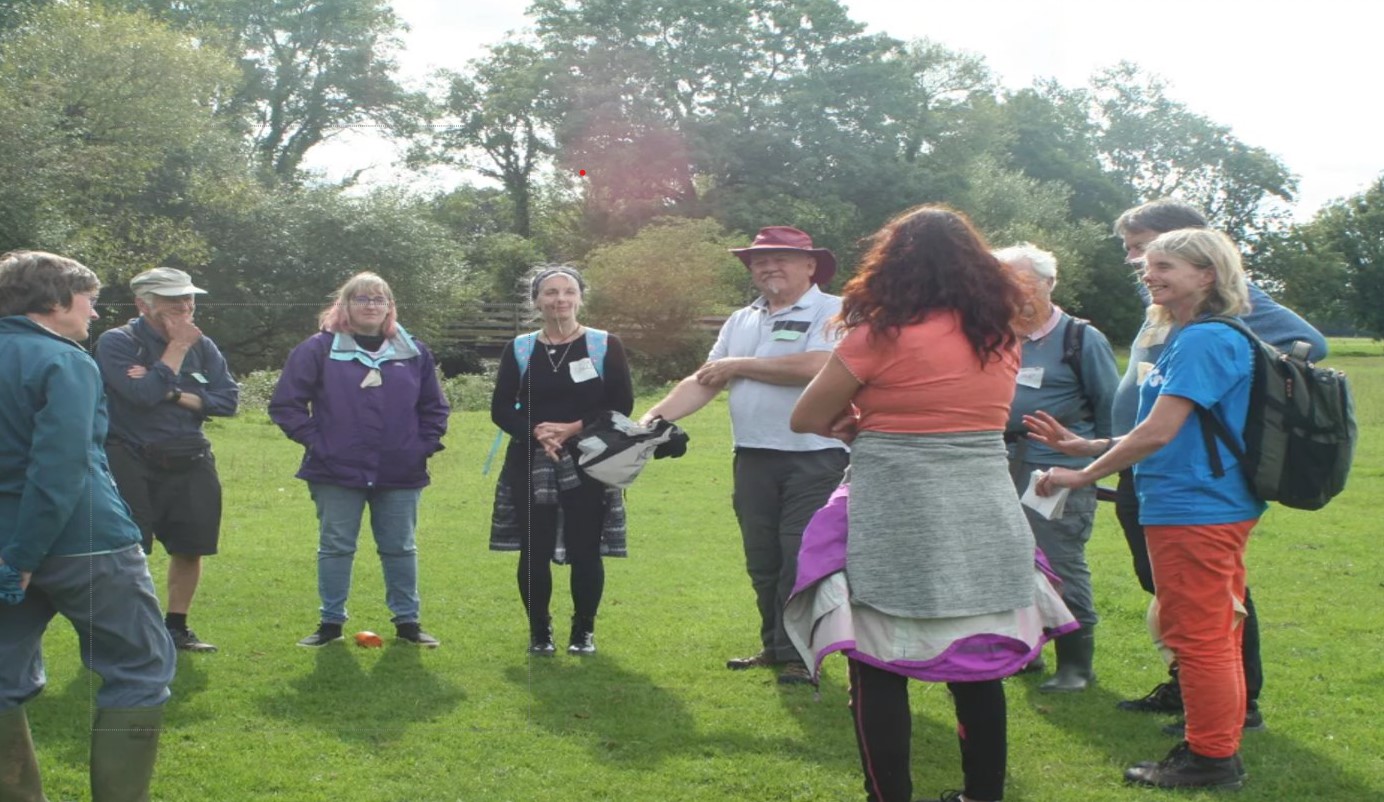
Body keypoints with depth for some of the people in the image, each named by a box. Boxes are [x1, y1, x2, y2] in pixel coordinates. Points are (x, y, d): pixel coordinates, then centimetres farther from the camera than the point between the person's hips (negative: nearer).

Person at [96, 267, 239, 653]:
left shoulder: (202, 345, 6)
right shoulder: (116, 342, -8)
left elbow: (228, 399, -2)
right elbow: (143, 394, -22)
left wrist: (173, 394, -13)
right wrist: (176, 347, -15)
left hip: (190, 463, 5)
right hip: (132, 464, -5)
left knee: (190, 547, 9)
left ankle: (177, 626, 23)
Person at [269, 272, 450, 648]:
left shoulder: (414, 353, 7)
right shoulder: (319, 349, -2)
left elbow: (434, 407, 15)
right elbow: (286, 403, -1)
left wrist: (424, 444, 3)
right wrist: (315, 441, -6)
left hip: (400, 474, 2)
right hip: (337, 474, -2)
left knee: (401, 549, 9)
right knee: (335, 547, 6)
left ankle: (407, 621, 20)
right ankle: (331, 622, 17)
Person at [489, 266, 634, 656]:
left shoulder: (605, 345, 2)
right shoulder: (519, 349, 7)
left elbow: (622, 404, -3)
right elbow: (500, 408, 3)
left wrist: (575, 427, -14)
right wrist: (535, 432, -15)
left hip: (587, 465, -1)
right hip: (530, 466, 1)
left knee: (584, 551, -1)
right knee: (534, 551, 0)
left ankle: (584, 632, 18)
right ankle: (540, 632, 18)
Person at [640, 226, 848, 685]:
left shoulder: (831, 312, -6)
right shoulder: (741, 321, 15)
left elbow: (814, 367, -22)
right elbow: (704, 382, 12)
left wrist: (739, 365, -9)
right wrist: (656, 416, -4)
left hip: (814, 459, -6)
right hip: (753, 458, 7)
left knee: (802, 561, -5)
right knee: (762, 562, 13)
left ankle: (799, 655, 4)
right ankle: (775, 646, 26)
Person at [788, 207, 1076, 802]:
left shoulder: (881, 335, -10)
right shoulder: (1001, 335, 7)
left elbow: (806, 418, -2)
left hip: (898, 524, -6)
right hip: (985, 522, 6)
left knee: (879, 674, 4)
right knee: (978, 669, 14)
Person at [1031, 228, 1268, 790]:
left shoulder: (1204, 341, -19)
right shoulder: (1188, 339, 14)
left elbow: (1158, 432, -23)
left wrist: (1083, 475, -12)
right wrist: (1087, 447, 12)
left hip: (1193, 511, -11)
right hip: (1216, 509, 11)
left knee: (1198, 638, -1)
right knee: (1215, 636, 17)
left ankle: (1211, 759, 9)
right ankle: (1220, 751, 27)